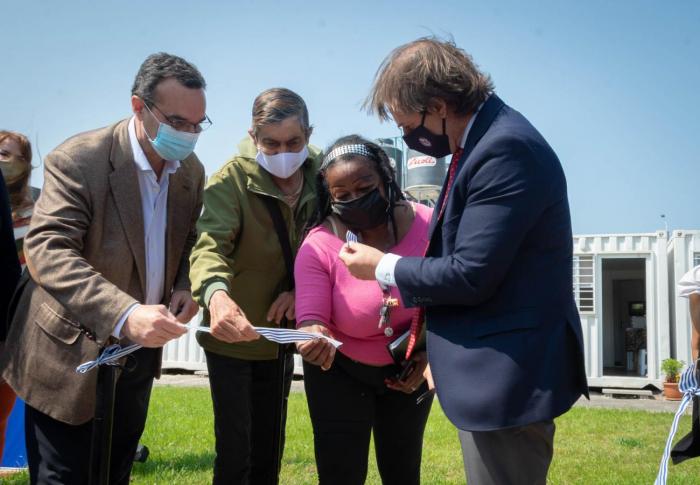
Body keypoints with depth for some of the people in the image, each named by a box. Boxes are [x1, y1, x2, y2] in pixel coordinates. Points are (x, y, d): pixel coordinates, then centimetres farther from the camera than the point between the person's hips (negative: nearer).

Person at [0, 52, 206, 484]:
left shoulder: (191, 170, 1)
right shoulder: (77, 161, -20)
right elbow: (48, 251, -30)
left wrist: (185, 286, -8)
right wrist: (124, 314, -44)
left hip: (141, 349, 6)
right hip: (73, 354, -6)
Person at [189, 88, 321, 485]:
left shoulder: (319, 179, -5)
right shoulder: (231, 180, -19)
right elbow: (209, 244, -34)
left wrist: (302, 289, -17)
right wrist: (215, 293, -55)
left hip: (279, 338, 5)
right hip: (233, 337, -4)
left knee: (270, 452, 17)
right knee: (235, 452, 0)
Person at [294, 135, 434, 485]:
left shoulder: (427, 225, -18)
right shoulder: (318, 246, -21)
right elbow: (311, 315, -25)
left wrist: (428, 352, -13)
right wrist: (313, 336, -48)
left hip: (408, 370, 2)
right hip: (340, 373, -1)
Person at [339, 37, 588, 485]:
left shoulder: (507, 150, -22)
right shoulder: (485, 139, 10)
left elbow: (471, 275, -23)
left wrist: (384, 268, -9)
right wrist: (413, 294, 18)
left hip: (509, 373, -10)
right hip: (500, 370, 10)